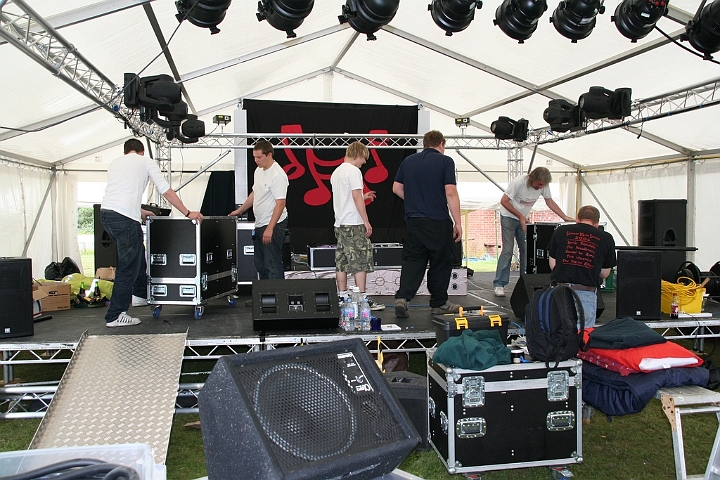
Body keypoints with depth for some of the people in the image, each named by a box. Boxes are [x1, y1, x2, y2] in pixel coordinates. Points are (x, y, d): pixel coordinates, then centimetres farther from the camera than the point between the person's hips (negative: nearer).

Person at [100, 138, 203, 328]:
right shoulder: (145, 161, 10)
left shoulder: (114, 163, 26)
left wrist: (139, 212, 41)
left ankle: (141, 294, 33)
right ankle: (115, 316, 2)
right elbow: (167, 191, 6)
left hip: (105, 212, 7)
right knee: (128, 267, -1)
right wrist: (188, 213, 9)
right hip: (125, 217, -7)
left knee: (137, 254, 24)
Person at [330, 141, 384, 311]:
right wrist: (366, 221, -16)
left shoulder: (336, 172, 17)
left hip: (339, 223, 9)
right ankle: (362, 298, -3)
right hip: (353, 223, -9)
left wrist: (363, 197, 24)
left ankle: (342, 297, 15)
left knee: (342, 262, 10)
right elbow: (356, 197, -18)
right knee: (361, 261, -4)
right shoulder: (353, 171, -11)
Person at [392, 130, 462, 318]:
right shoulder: (445, 161, -5)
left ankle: (402, 297, -8)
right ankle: (439, 303, 18)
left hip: (413, 220, 4)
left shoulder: (408, 161, 10)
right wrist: (457, 222, -9)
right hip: (438, 222, -4)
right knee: (440, 263, 9)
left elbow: (396, 188, 14)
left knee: (412, 261, 8)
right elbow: (451, 193, -12)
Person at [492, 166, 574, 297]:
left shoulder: (544, 186, -10)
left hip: (523, 219, 6)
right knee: (507, 251, -13)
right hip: (508, 217, -6)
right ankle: (499, 284, -10)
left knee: (526, 250, 3)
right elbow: (504, 201, -22)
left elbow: (550, 202, 4)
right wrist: (520, 216, -25)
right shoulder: (518, 183, -27)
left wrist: (565, 217, -3)